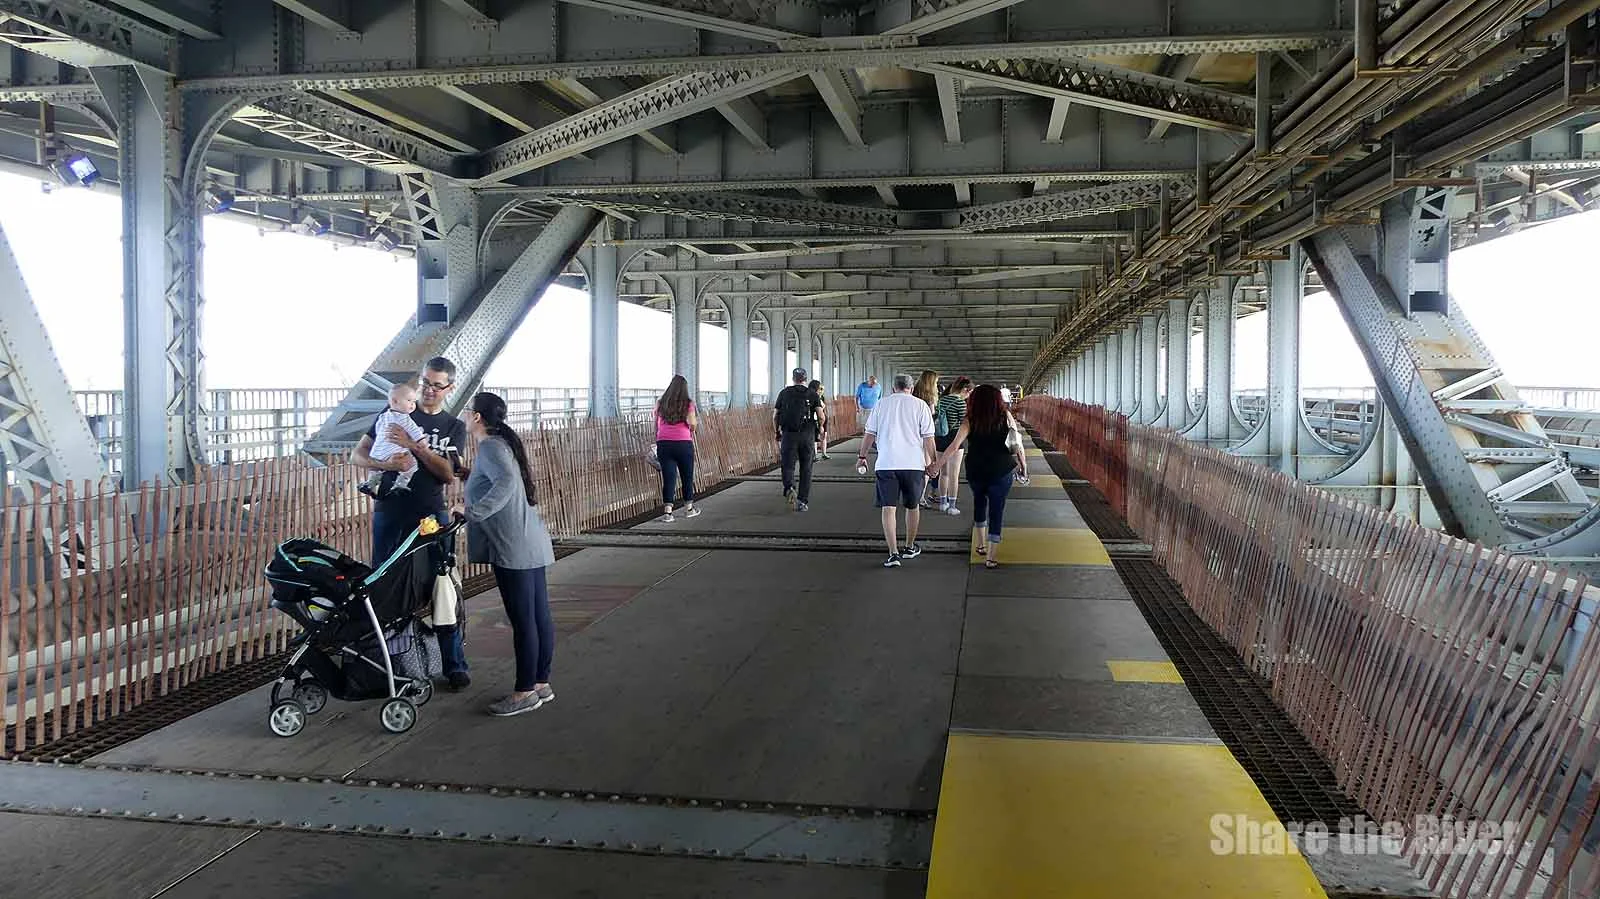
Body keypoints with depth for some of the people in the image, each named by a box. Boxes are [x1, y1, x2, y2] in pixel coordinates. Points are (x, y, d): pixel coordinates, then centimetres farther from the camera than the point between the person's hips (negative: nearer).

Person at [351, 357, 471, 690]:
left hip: (431, 515, 0)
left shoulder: (454, 427, 9)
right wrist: (386, 464, -18)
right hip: (390, 513, 0)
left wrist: (414, 445, -16)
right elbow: (357, 455, 3)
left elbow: (447, 473, -4)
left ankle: (454, 664, 6)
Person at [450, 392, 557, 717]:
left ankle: (525, 692, 6)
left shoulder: (490, 447, -12)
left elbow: (506, 482, -30)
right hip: (531, 544, 10)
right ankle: (541, 683, 21)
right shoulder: (503, 443, 17)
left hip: (513, 549, -10)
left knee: (523, 620, -2)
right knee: (539, 615, 13)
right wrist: (472, 475, 24)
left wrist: (472, 510, -29)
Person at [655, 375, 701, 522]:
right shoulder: (688, 403, -1)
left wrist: (657, 442, 18)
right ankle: (688, 508, 25)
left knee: (668, 477, 2)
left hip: (663, 444, 2)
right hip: (683, 443, -2)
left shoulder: (660, 403, 7)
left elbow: (656, 425, 9)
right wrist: (696, 424, 12)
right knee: (687, 476, 13)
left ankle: (667, 511, -5)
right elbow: (692, 424, -10)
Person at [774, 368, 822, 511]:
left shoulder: (784, 393, 8)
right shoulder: (812, 394, 5)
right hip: (807, 435, 0)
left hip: (788, 435, 0)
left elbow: (775, 416, 7)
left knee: (788, 465, 4)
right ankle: (803, 501, 9)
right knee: (806, 469, 9)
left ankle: (789, 488, -25)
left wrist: (777, 433, 20)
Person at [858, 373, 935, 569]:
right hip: (914, 463, 0)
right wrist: (931, 463, 6)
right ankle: (910, 548, 31)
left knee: (888, 507, -1)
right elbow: (928, 437, -1)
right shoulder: (919, 405, 3)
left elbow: (870, 433, 10)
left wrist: (862, 456, 20)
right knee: (913, 506, 17)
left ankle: (893, 553, -11)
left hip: (886, 463, 0)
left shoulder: (882, 404, 8)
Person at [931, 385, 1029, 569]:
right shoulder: (1006, 417, -1)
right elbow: (1017, 445, -3)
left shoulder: (970, 421, -4)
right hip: (1002, 472, -1)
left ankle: (981, 545, 33)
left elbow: (954, 446, -12)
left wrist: (936, 465, -9)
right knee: (997, 511, 5)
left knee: (979, 502, 26)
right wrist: (1023, 466, 6)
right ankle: (990, 557, 2)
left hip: (976, 471, 1)